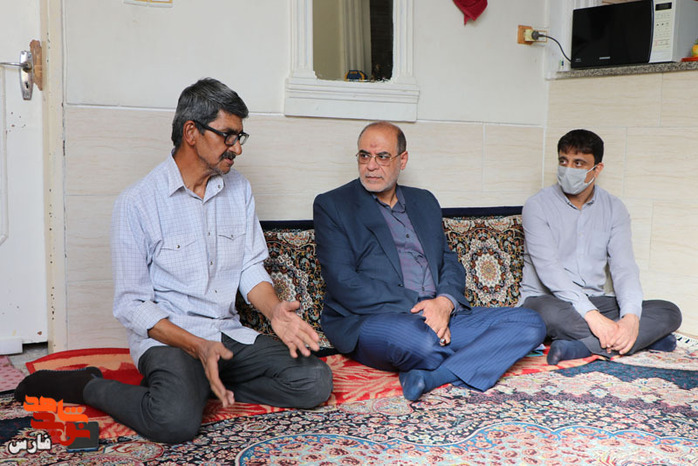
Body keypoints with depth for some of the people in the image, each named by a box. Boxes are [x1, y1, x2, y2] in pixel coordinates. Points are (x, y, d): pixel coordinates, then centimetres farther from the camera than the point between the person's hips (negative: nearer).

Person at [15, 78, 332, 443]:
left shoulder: (238, 188, 9)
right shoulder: (137, 202, -8)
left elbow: (251, 266, 12)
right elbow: (131, 305, -9)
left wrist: (274, 310, -10)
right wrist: (197, 346, -21)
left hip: (228, 333, 6)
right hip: (166, 337, -5)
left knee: (315, 381, -13)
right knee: (176, 419, -34)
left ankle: (209, 387, -1)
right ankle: (88, 387, -4)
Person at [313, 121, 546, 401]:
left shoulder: (425, 202, 22)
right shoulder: (331, 206, 5)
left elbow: (450, 262, 17)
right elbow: (343, 282, -7)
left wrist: (445, 302, -7)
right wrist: (414, 308, -15)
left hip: (437, 317, 6)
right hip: (369, 321, -6)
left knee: (530, 324, -12)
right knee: (418, 340, -40)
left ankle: (430, 377, -26)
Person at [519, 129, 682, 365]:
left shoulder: (614, 209, 6)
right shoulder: (538, 205, -6)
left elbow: (623, 267, -5)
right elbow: (549, 268, -18)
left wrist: (631, 317, -25)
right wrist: (591, 315, -30)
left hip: (595, 301, 5)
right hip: (546, 299, -4)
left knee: (669, 312, -15)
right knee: (552, 314, -40)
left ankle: (578, 348, -30)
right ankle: (645, 338, -23)